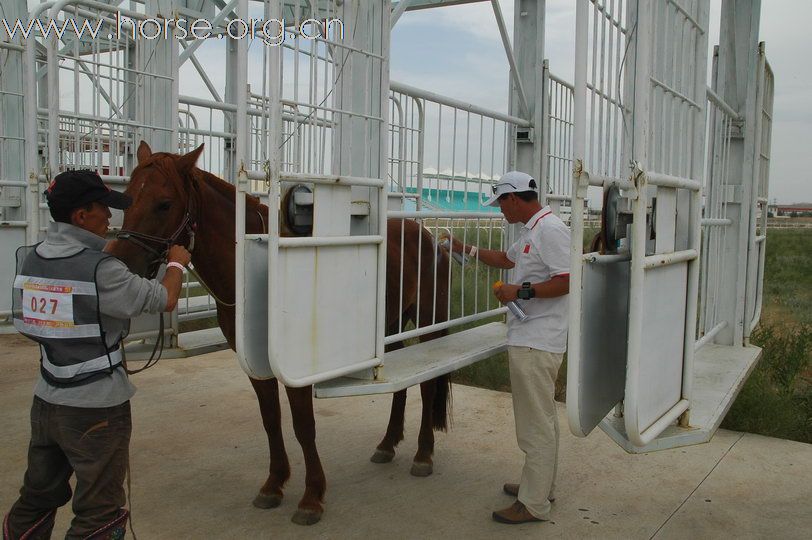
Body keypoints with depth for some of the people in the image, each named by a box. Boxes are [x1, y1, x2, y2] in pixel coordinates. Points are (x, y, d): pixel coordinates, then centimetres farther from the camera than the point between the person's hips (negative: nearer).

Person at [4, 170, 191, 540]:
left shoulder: (29, 259, 0)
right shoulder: (100, 270, -22)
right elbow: (164, 300, -13)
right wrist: (177, 263, 3)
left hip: (46, 401, 8)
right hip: (96, 409, -7)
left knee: (38, 496, 24)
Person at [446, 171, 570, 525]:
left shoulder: (550, 230, -17)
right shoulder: (531, 231, 15)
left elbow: (568, 281, -24)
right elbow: (506, 259, 31)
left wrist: (521, 291, -21)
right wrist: (464, 249, 31)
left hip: (536, 344, -11)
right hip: (530, 339, 11)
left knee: (536, 423, -3)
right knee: (541, 418, 20)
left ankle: (534, 504, 6)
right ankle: (540, 484, 34)